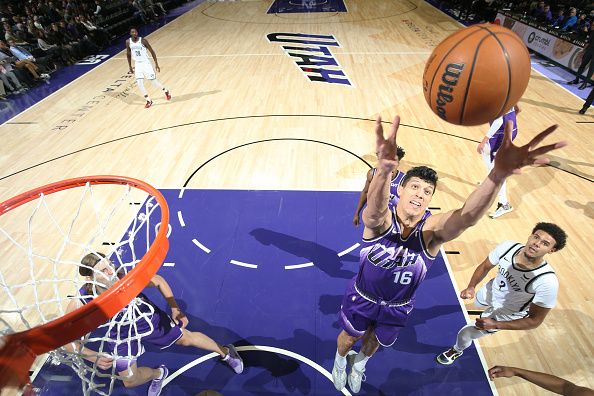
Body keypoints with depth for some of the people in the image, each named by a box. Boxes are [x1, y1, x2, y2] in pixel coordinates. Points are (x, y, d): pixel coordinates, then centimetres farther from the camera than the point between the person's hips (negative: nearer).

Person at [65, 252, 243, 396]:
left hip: (148, 318, -1)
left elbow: (159, 281, -17)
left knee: (186, 338, 12)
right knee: (129, 381, 8)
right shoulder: (79, 303, -34)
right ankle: (158, 374, 45)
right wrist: (93, 357, -30)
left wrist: (175, 309, -14)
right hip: (120, 334, 2)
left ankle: (225, 351, 39)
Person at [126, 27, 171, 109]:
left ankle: (166, 91, 28)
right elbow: (128, 54, 12)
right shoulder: (128, 42, -1)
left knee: (153, 81, -1)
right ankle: (149, 101, 5)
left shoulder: (143, 40, -13)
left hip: (145, 63, -3)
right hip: (137, 64, 3)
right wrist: (130, 66, 14)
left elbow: (152, 51, -6)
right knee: (139, 83, -7)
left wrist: (156, 64, -9)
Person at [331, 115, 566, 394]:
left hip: (398, 307, 2)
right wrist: (384, 170, -81)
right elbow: (375, 211, -58)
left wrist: (498, 174, -70)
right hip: (363, 297, -2)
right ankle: (340, 360, 61)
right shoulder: (380, 219, -32)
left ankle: (358, 363, 65)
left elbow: (466, 217, -50)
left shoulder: (433, 229, -28)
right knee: (349, 338, 24)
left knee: (375, 342, 29)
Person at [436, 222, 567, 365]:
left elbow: (534, 321, -27)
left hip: (507, 315, -3)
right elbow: (485, 267, -10)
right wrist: (471, 287, -26)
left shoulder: (547, 282, -40)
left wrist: (495, 325, -33)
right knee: (478, 302, 37)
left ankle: (457, 351, 40)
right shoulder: (508, 247, -31)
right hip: (491, 291, 4)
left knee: (465, 333, 5)